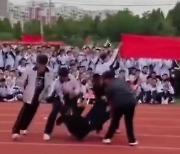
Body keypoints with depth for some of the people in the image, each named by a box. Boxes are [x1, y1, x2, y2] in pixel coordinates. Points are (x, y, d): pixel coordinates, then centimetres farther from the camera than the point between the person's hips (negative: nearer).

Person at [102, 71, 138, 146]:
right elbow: (130, 90, 23)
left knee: (115, 121, 16)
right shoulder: (121, 80, 22)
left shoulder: (108, 87, 10)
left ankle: (108, 138, 20)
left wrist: (112, 109, 24)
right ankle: (132, 140, 17)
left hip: (120, 102, -3)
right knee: (129, 121, 18)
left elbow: (110, 100, 12)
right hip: (131, 101, 4)